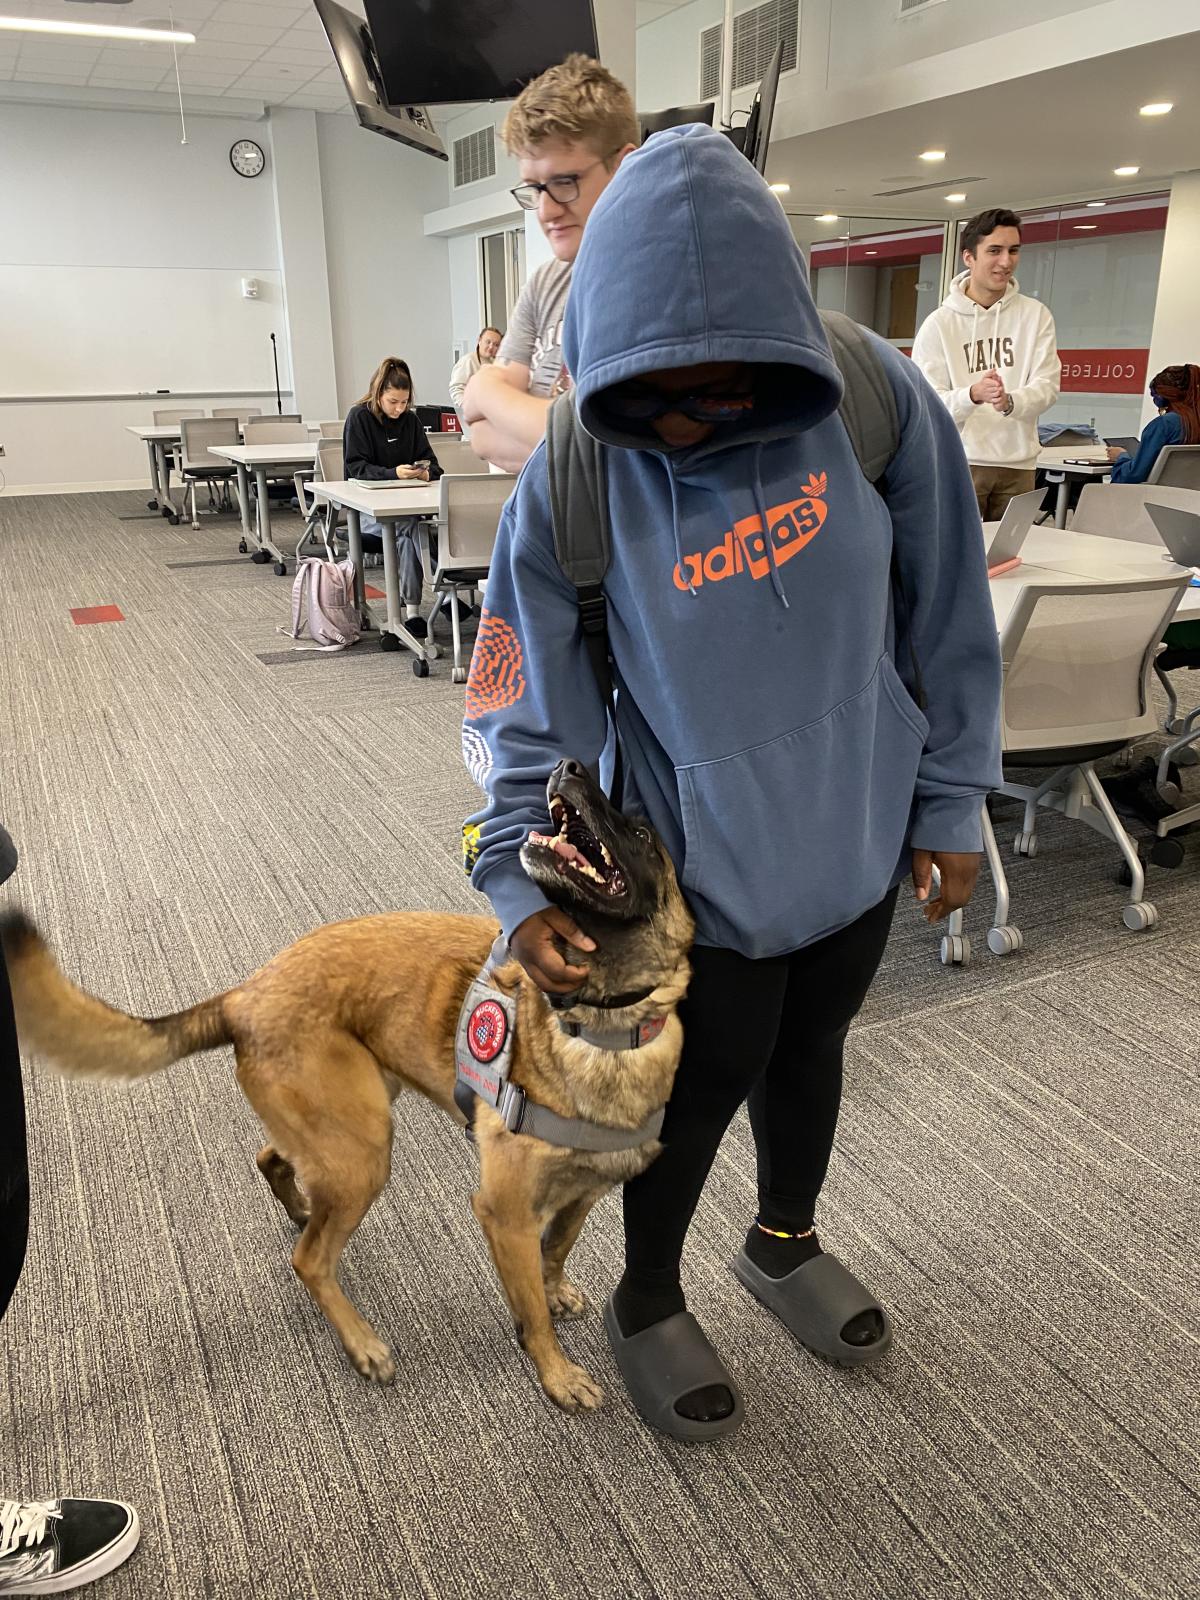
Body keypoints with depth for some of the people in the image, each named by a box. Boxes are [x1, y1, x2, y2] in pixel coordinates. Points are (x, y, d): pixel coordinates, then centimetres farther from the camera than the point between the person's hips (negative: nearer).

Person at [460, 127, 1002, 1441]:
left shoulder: (874, 400, -15)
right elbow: (530, 706, -13)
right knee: (704, 1082, 13)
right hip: (702, 861, -3)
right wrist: (521, 885, -21)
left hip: (863, 833, 3)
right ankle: (647, 1302, 43)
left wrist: (951, 803, 0)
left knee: (811, 1046, 24)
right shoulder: (570, 485, -19)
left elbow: (947, 621, -5)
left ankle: (786, 1241, 54)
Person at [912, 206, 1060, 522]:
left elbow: (1047, 385, -2)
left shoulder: (1035, 315, 7)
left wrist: (1010, 402, -25)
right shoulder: (938, 324, 0)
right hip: (958, 462, -2)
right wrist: (973, 395, -28)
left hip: (1018, 464, 2)